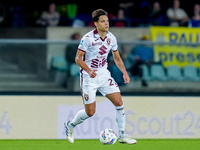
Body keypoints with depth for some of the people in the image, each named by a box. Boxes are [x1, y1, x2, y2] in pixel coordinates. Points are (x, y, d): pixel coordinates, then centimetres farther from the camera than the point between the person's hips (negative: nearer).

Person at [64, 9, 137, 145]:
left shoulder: (111, 38, 1)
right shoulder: (88, 38, -16)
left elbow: (117, 58, 13)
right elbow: (78, 58, -13)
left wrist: (124, 72, -2)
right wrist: (89, 71, -29)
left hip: (104, 75, 5)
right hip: (89, 77, -5)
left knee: (119, 102, -7)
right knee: (90, 112, -3)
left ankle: (122, 136, 3)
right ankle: (71, 125, 26)